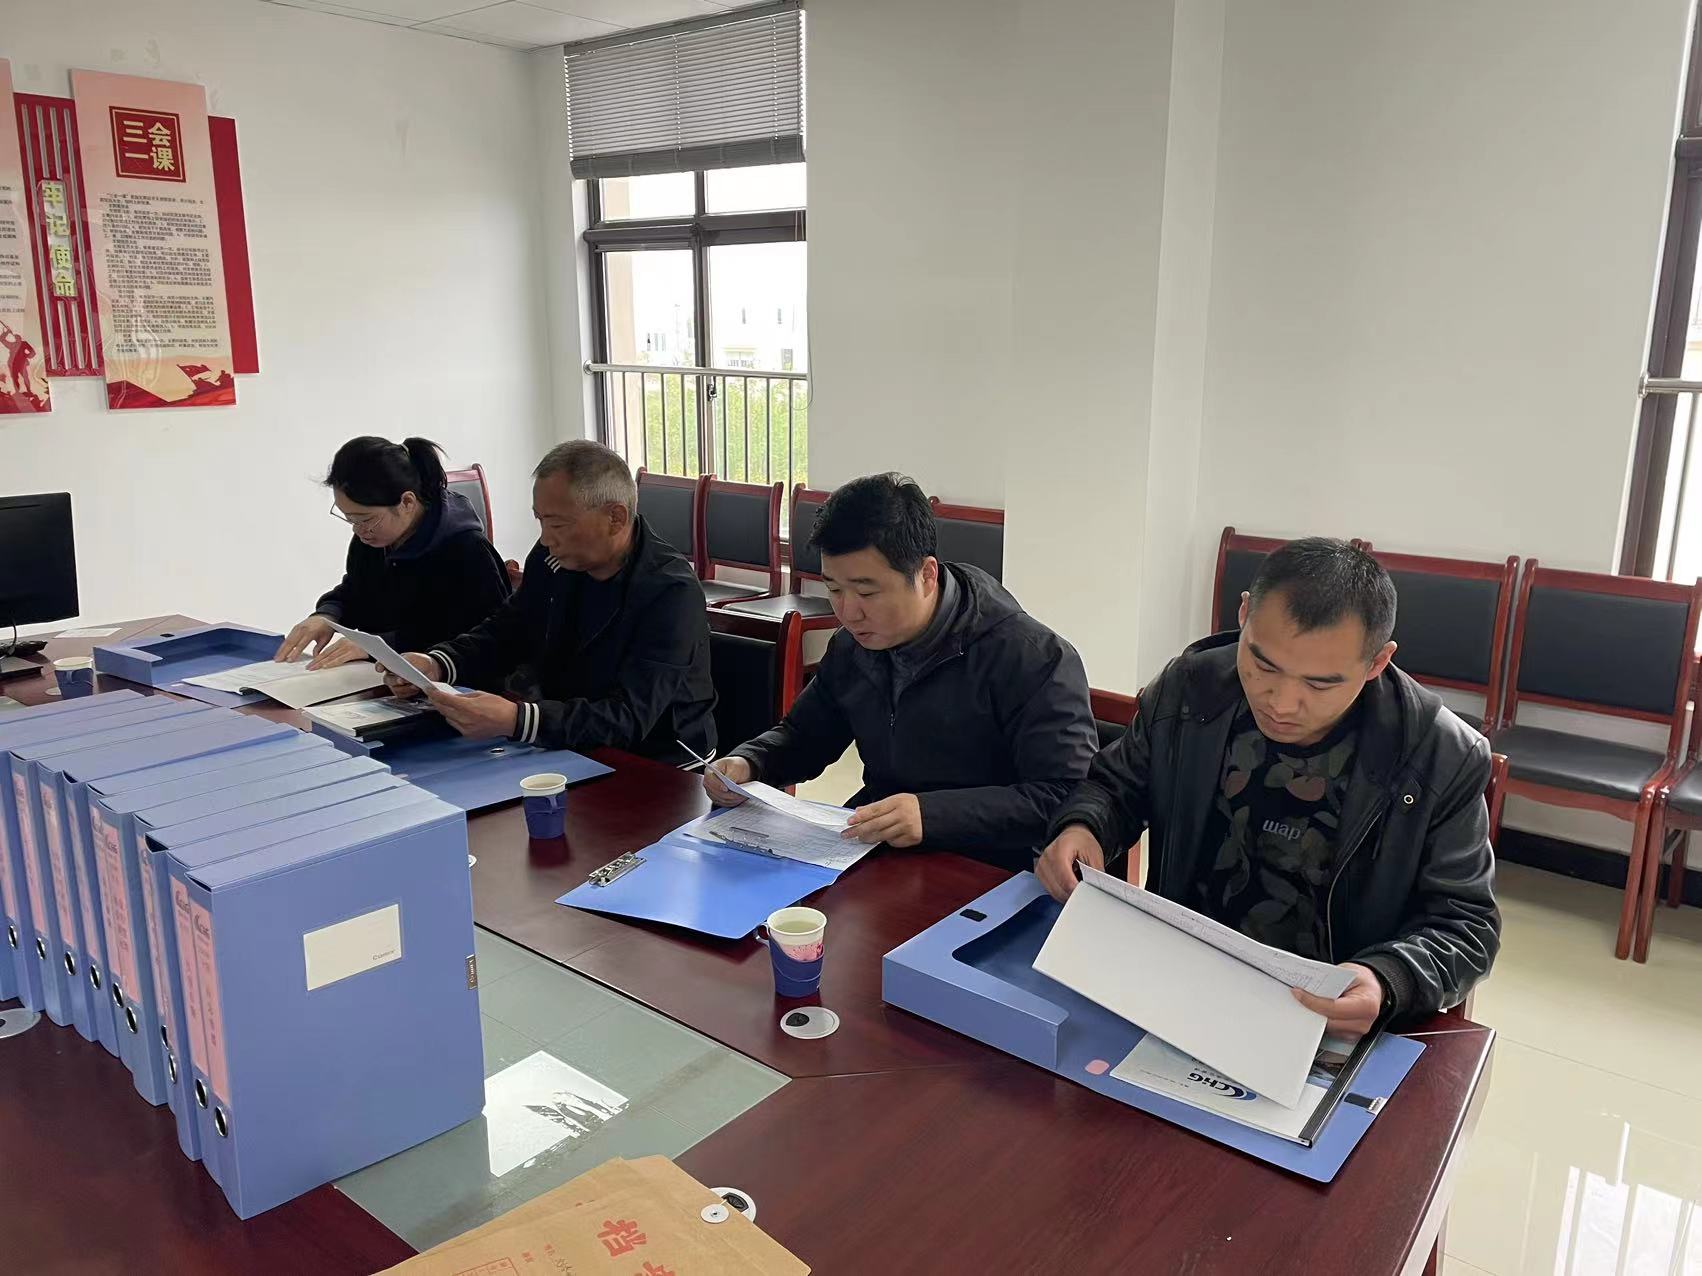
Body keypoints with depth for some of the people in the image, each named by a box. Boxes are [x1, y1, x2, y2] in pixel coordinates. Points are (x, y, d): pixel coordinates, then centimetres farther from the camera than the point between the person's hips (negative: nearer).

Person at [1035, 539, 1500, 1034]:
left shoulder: (1443, 760, -12)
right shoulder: (1189, 687, -5)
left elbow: (1464, 923, -6)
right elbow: (1118, 784, 11)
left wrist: (1385, 983, -25)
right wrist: (1082, 827, -10)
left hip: (1334, 1020, -1)